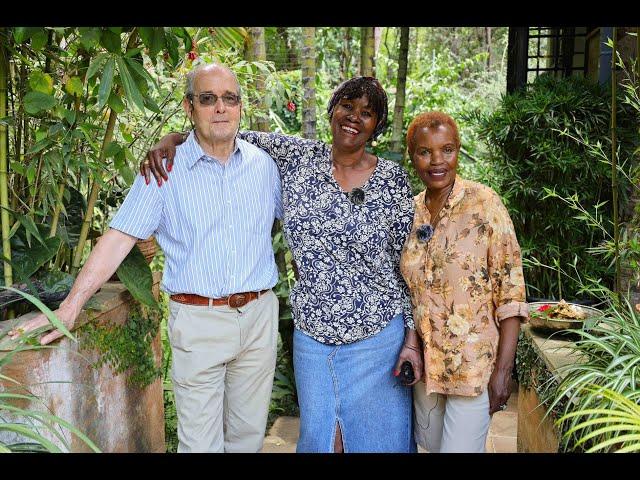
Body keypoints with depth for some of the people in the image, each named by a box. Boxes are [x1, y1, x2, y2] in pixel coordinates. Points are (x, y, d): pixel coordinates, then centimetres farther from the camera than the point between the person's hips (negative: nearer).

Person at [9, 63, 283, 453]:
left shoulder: (264, 164, 5)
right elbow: (118, 239, -10)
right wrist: (70, 308, -16)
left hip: (259, 315, 3)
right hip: (199, 320, -3)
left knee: (249, 433, 16)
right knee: (200, 441, 5)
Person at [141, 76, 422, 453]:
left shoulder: (393, 179, -5)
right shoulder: (298, 157, -1)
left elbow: (408, 263, -3)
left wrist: (412, 337, -5)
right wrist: (174, 138, -11)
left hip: (378, 338, -2)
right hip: (312, 334, 2)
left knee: (377, 437, 12)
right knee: (318, 437, 16)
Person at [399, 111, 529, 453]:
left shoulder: (484, 203, -11)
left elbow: (511, 291, -12)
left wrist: (503, 370, -15)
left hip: (474, 363, -5)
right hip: (423, 363, 5)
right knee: (431, 444, 18)